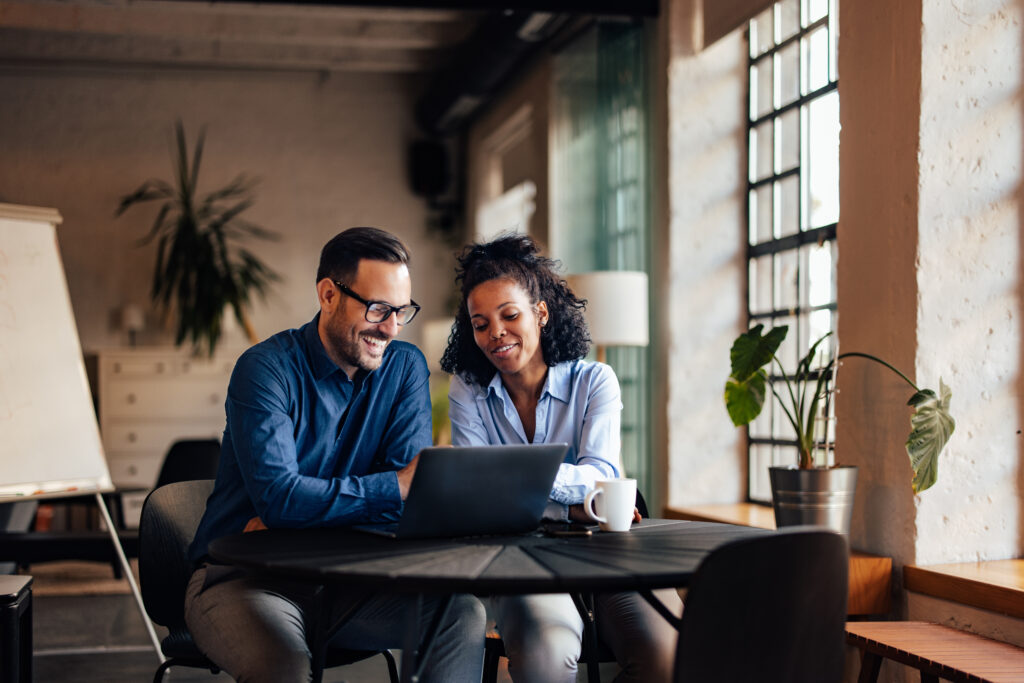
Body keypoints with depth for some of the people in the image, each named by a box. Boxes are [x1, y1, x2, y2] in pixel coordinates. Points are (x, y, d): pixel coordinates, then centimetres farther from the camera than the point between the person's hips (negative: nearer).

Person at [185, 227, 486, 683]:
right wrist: (395, 488, -26)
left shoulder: (406, 367, 2)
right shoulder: (266, 369, -13)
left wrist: (299, 515, -19)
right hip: (243, 577, -5)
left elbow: (413, 491, -8)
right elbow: (278, 496, -25)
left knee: (462, 612, -16)